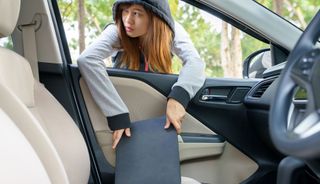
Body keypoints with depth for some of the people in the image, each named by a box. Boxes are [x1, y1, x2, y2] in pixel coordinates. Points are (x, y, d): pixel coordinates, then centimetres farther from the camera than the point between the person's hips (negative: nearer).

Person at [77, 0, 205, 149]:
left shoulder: (171, 31, -19)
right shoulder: (117, 32, -25)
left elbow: (195, 62, -32)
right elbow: (87, 59, -42)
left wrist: (178, 96, -51)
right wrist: (118, 115, -48)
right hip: (127, 108, -2)